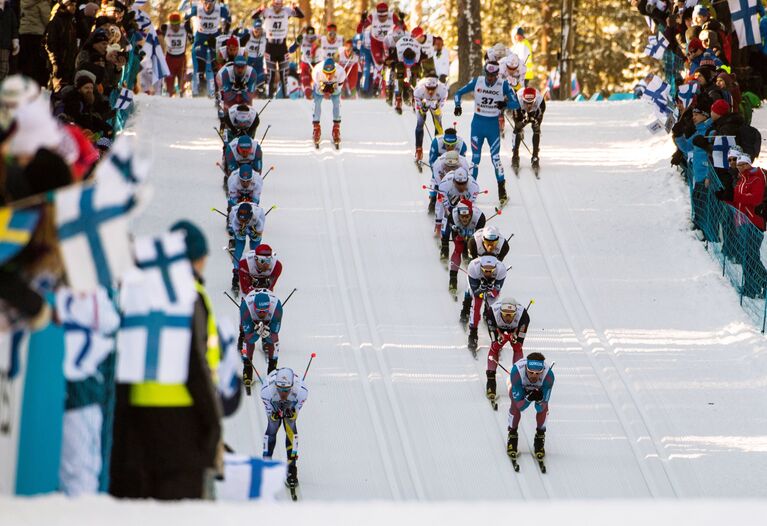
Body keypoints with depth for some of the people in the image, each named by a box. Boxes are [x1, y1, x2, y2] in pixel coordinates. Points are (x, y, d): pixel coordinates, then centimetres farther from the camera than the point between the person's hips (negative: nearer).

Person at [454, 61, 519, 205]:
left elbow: (516, 104, -7)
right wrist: (458, 105, -14)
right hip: (477, 123, 1)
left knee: (495, 157, -6)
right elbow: (458, 93, 5)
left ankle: (502, 191, 3)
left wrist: (506, 104, -28)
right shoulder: (477, 82, -4)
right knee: (475, 157, 3)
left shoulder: (503, 85, -8)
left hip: (493, 125, -1)